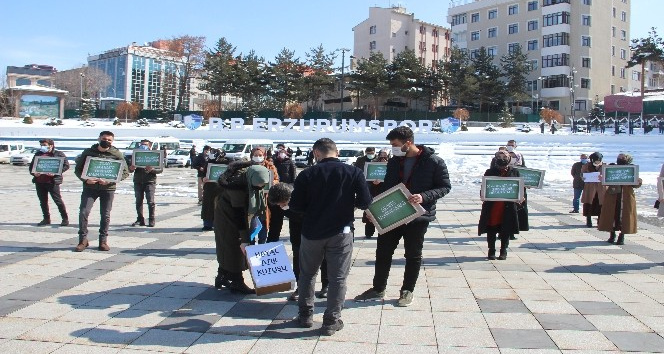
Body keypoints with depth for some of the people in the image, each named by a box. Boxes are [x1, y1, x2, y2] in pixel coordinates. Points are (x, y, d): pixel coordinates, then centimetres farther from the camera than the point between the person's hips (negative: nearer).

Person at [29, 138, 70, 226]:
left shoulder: (59, 154, 0)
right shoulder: (38, 154, 15)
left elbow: (66, 165, -5)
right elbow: (31, 166, 19)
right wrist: (34, 173, -3)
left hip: (52, 182, -5)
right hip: (39, 182, 6)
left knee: (58, 200, -4)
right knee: (43, 201, 10)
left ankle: (65, 219, 5)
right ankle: (46, 219, 22)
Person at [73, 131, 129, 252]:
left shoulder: (116, 154, 1)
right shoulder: (88, 152, 5)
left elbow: (125, 173, 1)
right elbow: (77, 169, 9)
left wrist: (110, 180, -14)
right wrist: (85, 179, -12)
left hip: (108, 188, 0)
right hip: (89, 187, 0)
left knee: (105, 215, 5)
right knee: (83, 212, -8)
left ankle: (103, 241, 18)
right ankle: (83, 240, 5)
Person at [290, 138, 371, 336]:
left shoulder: (307, 175, -7)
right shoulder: (353, 173, -7)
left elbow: (295, 206, -5)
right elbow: (364, 202, -10)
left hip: (312, 232, 1)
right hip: (341, 232, -1)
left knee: (307, 274, 19)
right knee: (338, 278, 8)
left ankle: (305, 315, 28)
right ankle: (331, 321, 9)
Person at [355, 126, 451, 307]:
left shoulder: (434, 162, -11)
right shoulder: (394, 161, 6)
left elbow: (445, 187, -9)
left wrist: (424, 197, -24)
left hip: (418, 216, -5)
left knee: (413, 255, 9)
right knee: (383, 251, 9)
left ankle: (407, 291, 24)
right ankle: (378, 289, 23)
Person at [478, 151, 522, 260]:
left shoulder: (514, 172, 5)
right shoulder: (490, 172, 3)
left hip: (508, 207, 0)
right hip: (492, 207, 0)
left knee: (506, 230, 6)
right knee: (491, 230, 5)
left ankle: (503, 251, 18)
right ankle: (491, 251, 16)